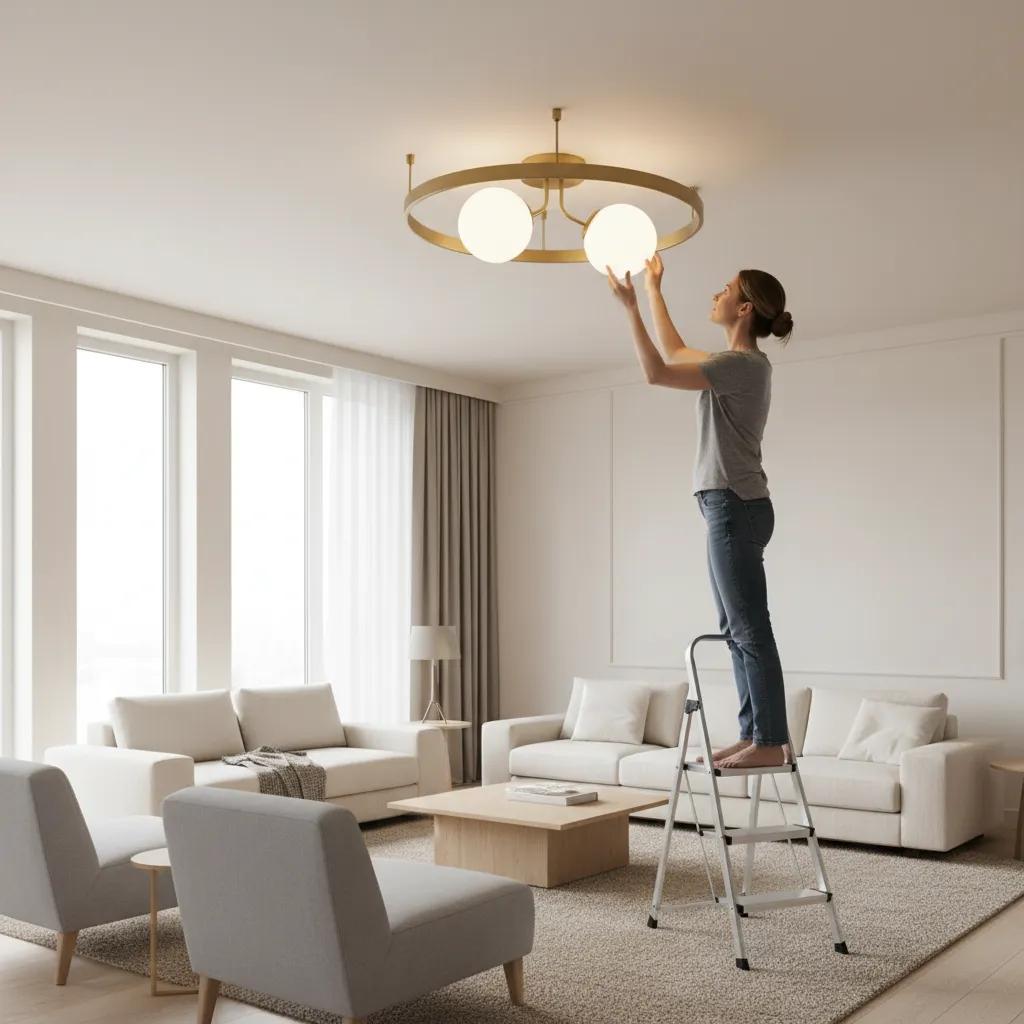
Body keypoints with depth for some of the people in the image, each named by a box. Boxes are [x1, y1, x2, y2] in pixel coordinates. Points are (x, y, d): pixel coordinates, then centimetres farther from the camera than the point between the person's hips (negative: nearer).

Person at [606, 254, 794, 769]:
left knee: (750, 628, -9)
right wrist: (654, 290, 36)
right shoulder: (736, 363, 17)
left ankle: (770, 741, -5)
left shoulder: (745, 364, -11)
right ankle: (753, 735, 14)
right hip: (731, 507, 10)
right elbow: (675, 353, 33)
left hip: (735, 506, -10)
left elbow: (657, 373, -16)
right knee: (738, 629, 10)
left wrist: (630, 306, -9)